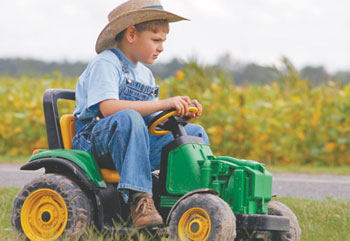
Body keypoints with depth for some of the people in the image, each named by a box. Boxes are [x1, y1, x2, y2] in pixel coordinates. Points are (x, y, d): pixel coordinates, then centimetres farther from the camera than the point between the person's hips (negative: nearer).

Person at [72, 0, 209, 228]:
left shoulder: (145, 74, 20)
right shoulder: (104, 64, -8)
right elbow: (108, 107, -25)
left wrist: (180, 112, -5)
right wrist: (163, 104, -28)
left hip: (133, 141, 8)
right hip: (95, 140, -8)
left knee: (195, 132, 0)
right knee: (128, 118, -40)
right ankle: (138, 197, -43)